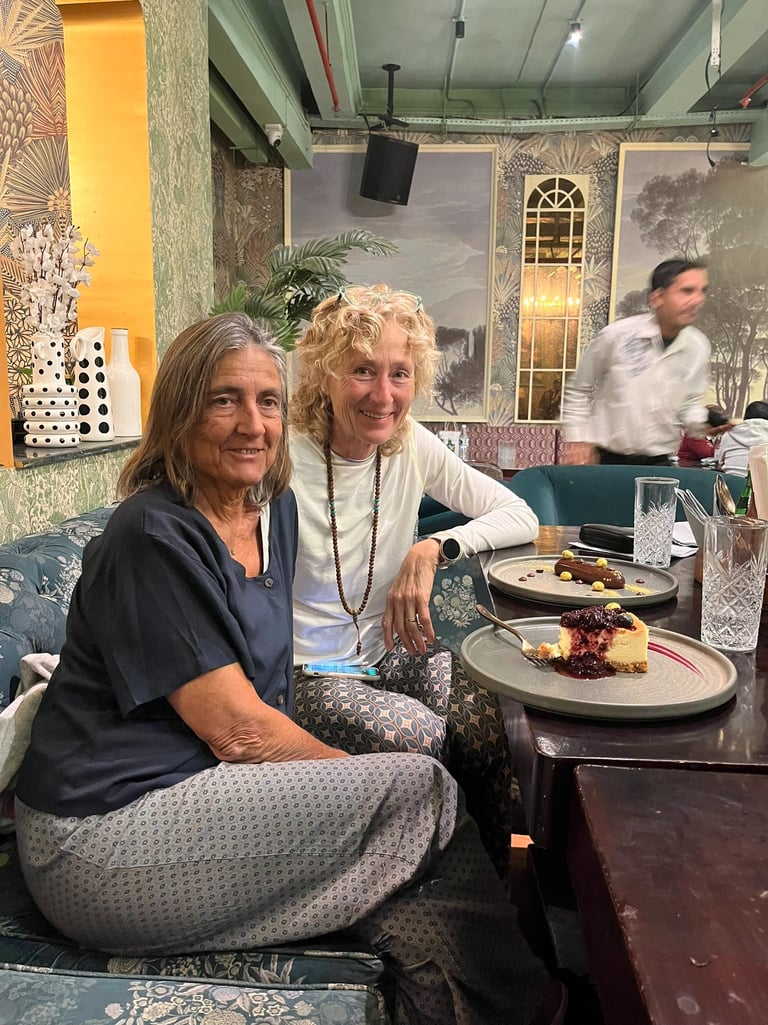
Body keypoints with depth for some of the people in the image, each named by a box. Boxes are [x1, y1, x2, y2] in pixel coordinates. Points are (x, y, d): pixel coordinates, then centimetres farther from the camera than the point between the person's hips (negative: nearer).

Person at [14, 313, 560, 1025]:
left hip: (206, 784, 8)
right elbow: (236, 728, -20)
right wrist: (369, 776, -10)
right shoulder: (154, 536, -20)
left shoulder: (275, 508, 5)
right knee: (422, 789, -12)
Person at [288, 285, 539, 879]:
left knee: (485, 721, -22)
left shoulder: (413, 447, -2)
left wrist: (433, 550, -16)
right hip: (305, 669, -4)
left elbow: (521, 517, 0)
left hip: (387, 652, 4)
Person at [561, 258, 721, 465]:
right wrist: (579, 439, -6)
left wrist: (702, 423, -8)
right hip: (607, 459, -3)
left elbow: (690, 402, 13)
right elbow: (578, 390, -1)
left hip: (658, 463, 4)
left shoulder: (698, 347, -1)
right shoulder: (617, 335, -12)